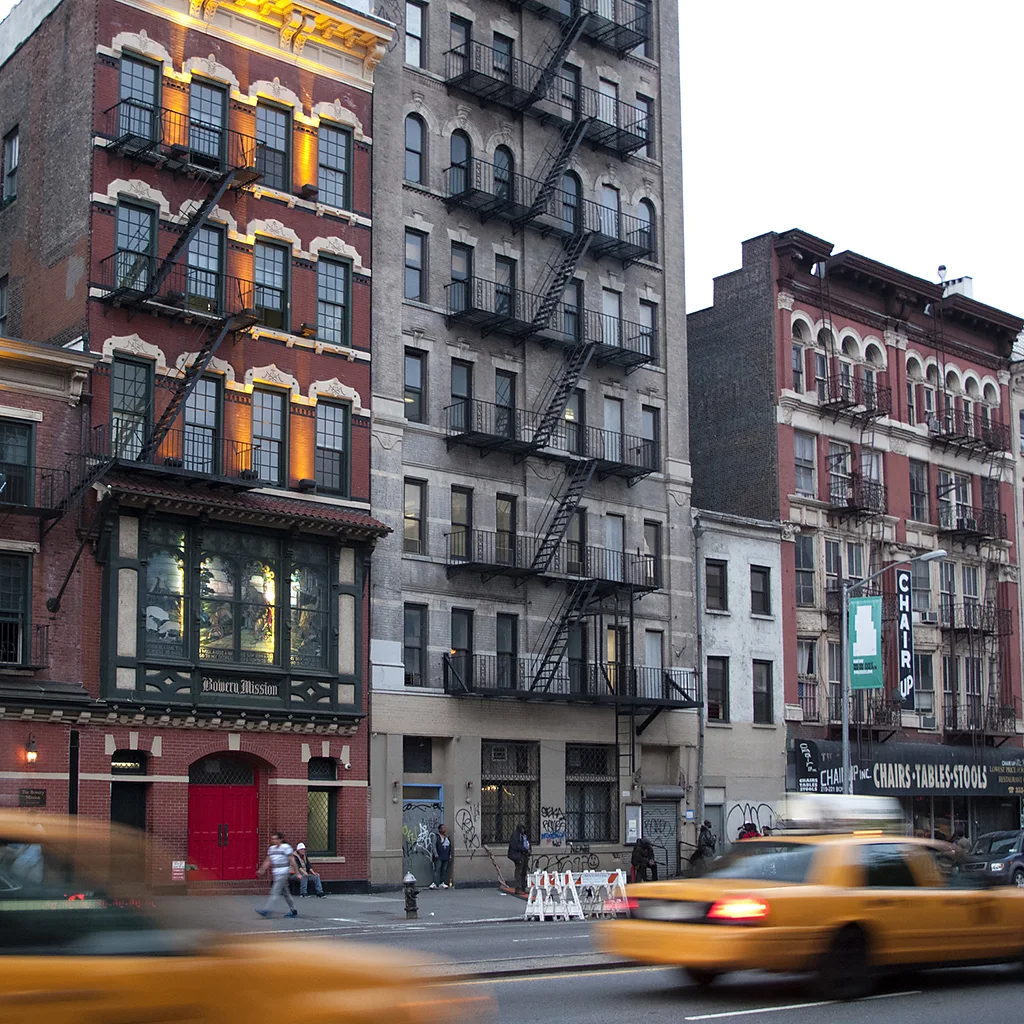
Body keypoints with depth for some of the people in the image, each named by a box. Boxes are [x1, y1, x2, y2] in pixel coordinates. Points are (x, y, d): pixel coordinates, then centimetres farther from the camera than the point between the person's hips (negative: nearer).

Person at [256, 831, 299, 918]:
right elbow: (267, 861, 14)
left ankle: (266, 910, -19)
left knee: (274, 892, -13)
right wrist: (261, 870, 4)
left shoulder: (286, 848, -8)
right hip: (275, 874, 8)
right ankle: (293, 911, 21)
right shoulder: (272, 848, 13)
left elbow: (292, 861, -8)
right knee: (285, 893, 13)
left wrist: (297, 873, -8)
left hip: (282, 874, -8)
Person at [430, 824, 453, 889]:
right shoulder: (436, 837, 0)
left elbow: (450, 847, 22)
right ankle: (435, 883, -16)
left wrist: (450, 855, 15)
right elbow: (434, 846, -6)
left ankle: (443, 883, 10)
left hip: (446, 857, 6)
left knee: (444, 870, 6)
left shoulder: (447, 837, 18)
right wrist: (436, 854, -14)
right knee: (437, 869, -12)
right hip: (439, 857, -6)